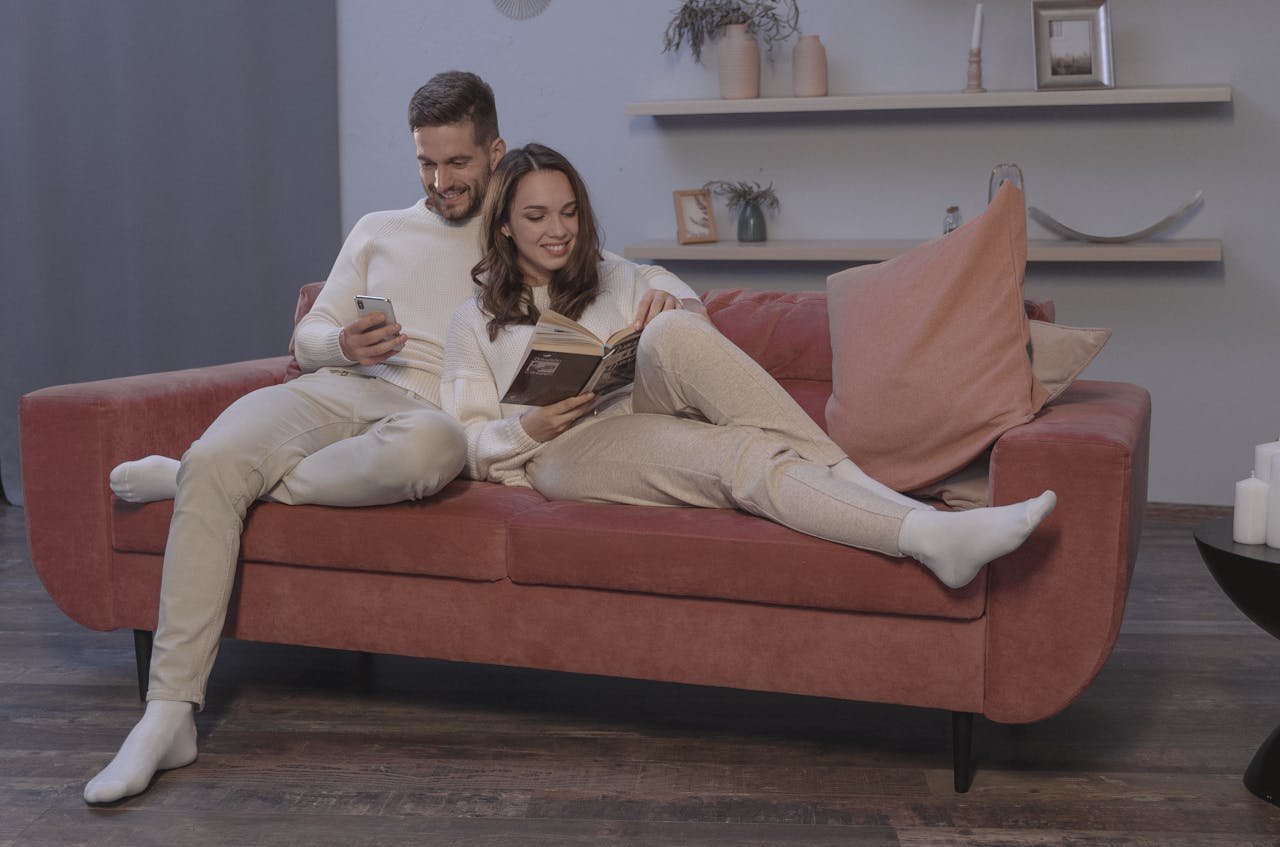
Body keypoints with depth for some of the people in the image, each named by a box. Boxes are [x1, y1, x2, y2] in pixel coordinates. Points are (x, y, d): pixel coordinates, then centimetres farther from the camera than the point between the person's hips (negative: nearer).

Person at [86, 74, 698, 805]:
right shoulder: (379, 231, 28)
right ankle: (170, 715, -28)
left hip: (432, 412, -2)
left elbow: (648, 278, 20)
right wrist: (342, 345, -1)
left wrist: (666, 294, -6)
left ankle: (193, 478, -22)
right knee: (214, 459, -31)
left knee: (424, 446, -43)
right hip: (337, 390, 3)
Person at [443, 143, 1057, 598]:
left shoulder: (620, 282, 25)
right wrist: (529, 428, -10)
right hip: (563, 454, -3)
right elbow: (469, 445, 9)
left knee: (675, 331, -32)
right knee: (742, 459, -34)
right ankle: (924, 533, -54)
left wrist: (656, 344, -2)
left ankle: (855, 484, -42)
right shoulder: (475, 322, 17)